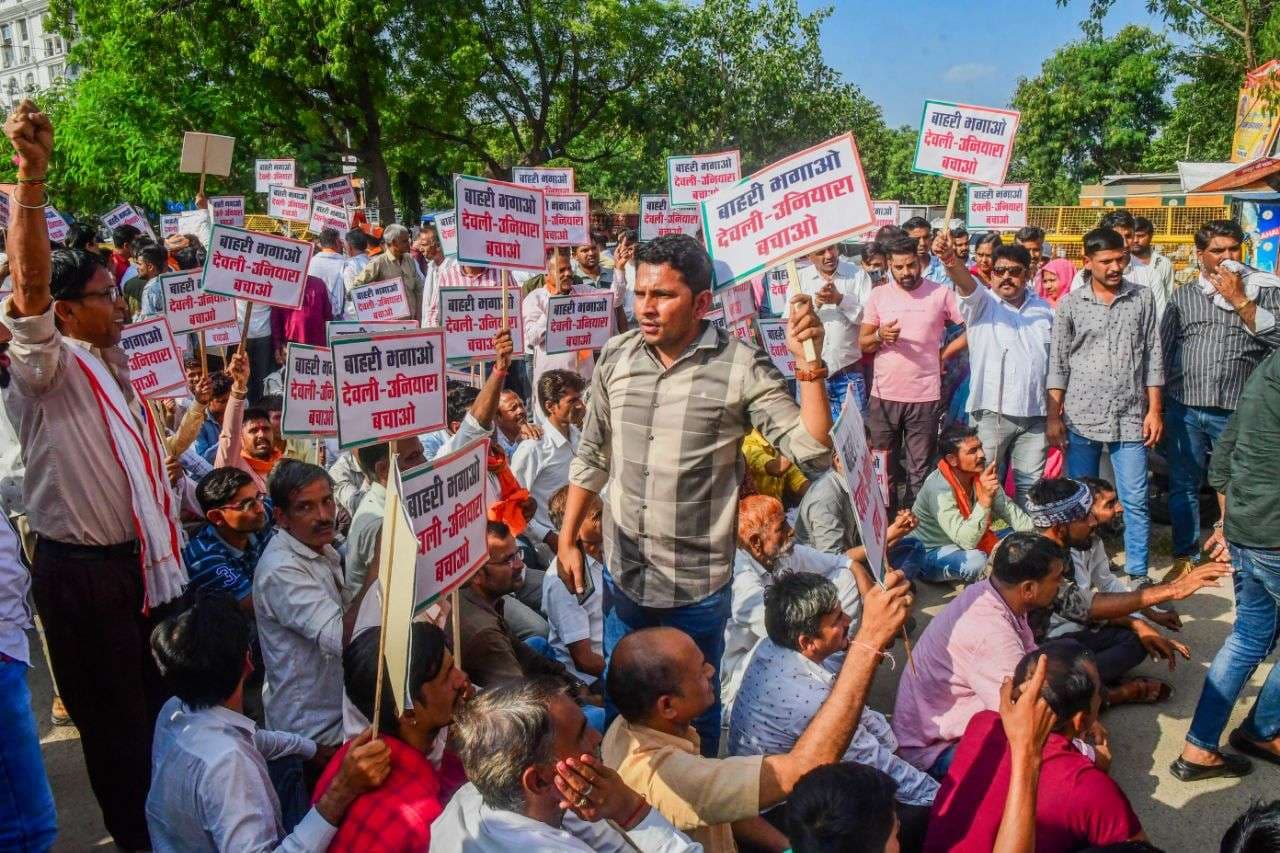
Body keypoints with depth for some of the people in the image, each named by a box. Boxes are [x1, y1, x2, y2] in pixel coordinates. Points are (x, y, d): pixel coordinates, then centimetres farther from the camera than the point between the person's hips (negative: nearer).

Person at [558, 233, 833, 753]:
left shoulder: (741, 368, -15)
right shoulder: (615, 357, -1)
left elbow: (811, 452, -19)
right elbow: (591, 456, 9)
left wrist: (809, 365, -29)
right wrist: (568, 540, 10)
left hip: (698, 584, -4)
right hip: (623, 574, 4)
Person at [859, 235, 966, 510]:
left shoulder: (941, 292, -2)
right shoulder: (878, 295, 3)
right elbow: (863, 344, 4)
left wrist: (944, 354, 0)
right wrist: (880, 336, -16)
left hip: (925, 396, -2)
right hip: (884, 396, 2)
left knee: (919, 470, 7)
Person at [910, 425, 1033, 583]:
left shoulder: (982, 472, -12)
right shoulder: (939, 488, -31)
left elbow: (1007, 508, 1)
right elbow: (966, 541, -37)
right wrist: (985, 498, -45)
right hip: (930, 553, -7)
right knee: (975, 561, -34)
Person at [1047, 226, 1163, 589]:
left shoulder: (1142, 298, 3)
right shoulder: (1070, 304, 1)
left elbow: (1153, 355, 5)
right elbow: (1058, 362, 3)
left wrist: (1154, 409, 0)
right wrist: (1053, 415, -1)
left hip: (1130, 418, 0)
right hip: (1081, 417, 0)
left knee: (1135, 501, 1)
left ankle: (1138, 574, 12)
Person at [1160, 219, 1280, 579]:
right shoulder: (1183, 297, 9)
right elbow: (1163, 352, 10)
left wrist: (1240, 302, -12)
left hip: (1237, 413, -2)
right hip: (1184, 409, 2)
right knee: (1183, 487, 10)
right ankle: (1185, 554, 22)